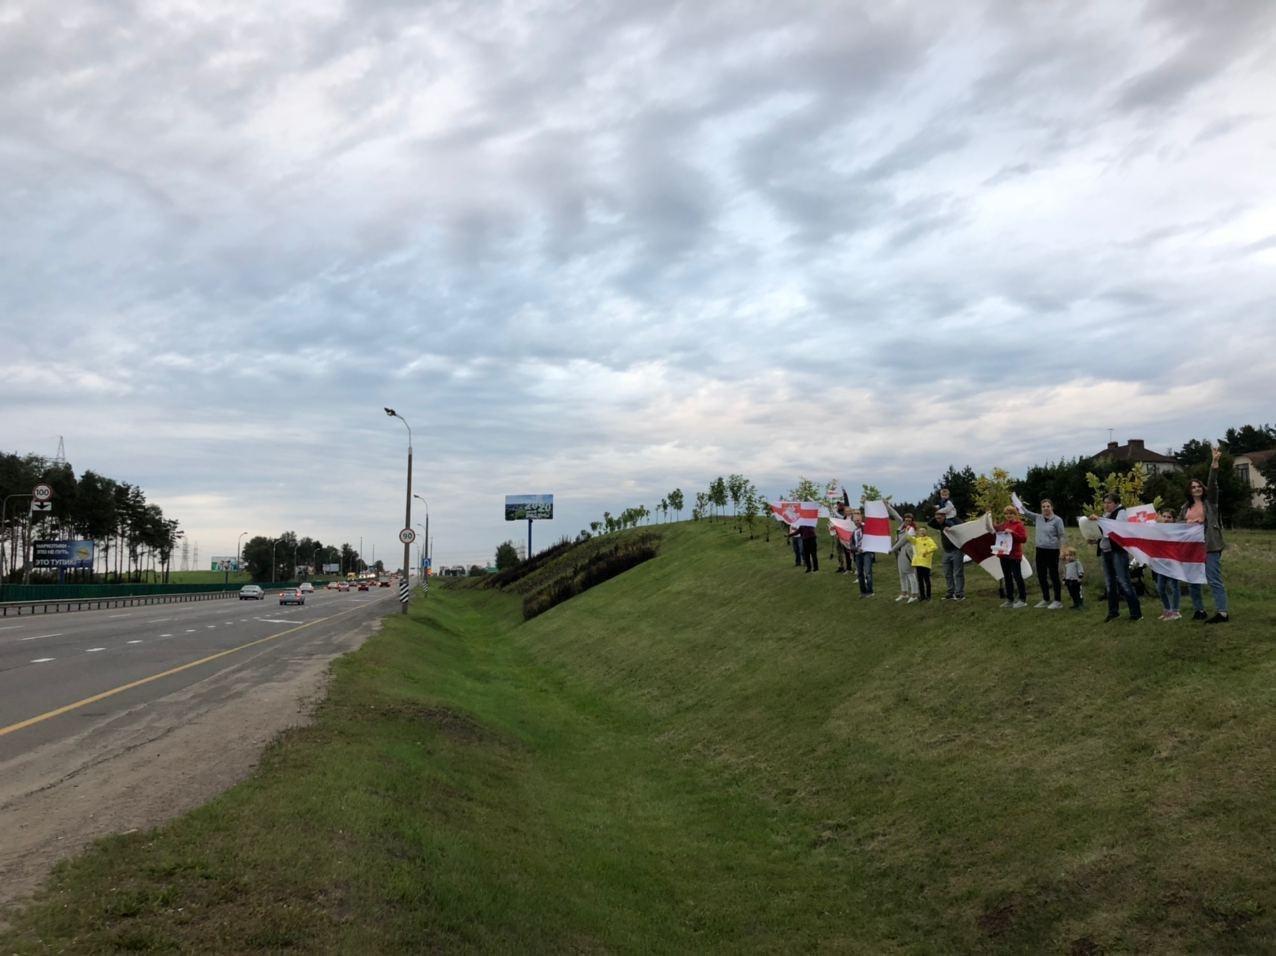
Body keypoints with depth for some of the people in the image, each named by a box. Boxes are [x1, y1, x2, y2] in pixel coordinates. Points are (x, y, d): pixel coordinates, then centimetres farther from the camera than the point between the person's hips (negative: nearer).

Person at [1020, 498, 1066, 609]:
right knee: (1041, 576, 11)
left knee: (1054, 575, 0)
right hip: (1040, 550, 6)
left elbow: (1062, 536, -8)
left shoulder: (1057, 520, -7)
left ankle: (1058, 600, 9)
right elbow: (1026, 512, 12)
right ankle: (1046, 599, 24)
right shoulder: (1038, 518, 7)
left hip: (1052, 551, -6)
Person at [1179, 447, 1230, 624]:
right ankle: (1199, 610, 20)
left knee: (1214, 580, -9)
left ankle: (1222, 612, -10)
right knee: (1192, 580, 9)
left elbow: (1213, 483, -9)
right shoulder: (1186, 507, 15)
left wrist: (1215, 461, -21)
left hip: (1209, 546, -5)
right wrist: (1188, 523, -7)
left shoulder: (1210, 501, 4)